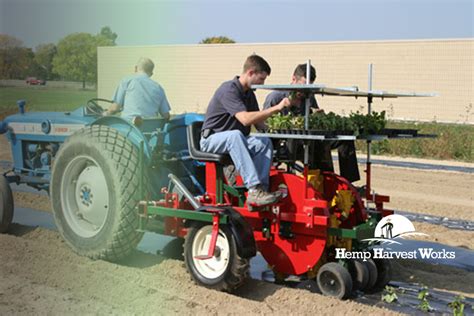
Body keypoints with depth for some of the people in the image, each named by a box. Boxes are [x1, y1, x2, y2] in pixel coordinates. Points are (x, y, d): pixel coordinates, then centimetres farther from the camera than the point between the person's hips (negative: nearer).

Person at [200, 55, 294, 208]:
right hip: (211, 139, -7)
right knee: (235, 135, -40)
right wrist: (276, 108, -35)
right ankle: (254, 189, -45)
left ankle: (262, 188, -29)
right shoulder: (229, 89, -19)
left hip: (234, 139, 7)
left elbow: (259, 124, 11)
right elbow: (245, 119, -34)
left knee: (265, 142, -20)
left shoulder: (249, 93, 9)